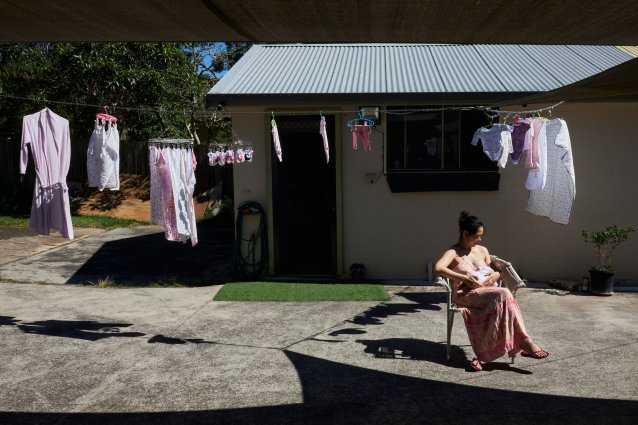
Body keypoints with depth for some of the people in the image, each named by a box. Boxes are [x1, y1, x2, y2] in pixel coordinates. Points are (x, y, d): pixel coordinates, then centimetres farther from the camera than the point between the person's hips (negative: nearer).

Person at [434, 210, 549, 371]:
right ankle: (525, 343, -28)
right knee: (504, 294, -32)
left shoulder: (482, 250, 20)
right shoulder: (453, 253, 0)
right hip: (466, 295, -6)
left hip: (488, 293, 6)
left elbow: (493, 271, 29)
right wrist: (463, 278, -24)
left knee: (502, 300, -33)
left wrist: (496, 275, 2)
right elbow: (438, 268, -19)